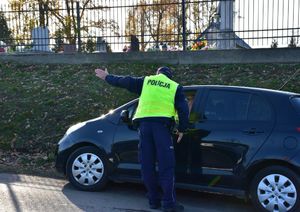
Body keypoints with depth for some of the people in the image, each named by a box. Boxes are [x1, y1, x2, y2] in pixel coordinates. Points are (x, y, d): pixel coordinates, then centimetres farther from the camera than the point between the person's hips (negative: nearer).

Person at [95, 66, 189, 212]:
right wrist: (181, 129, 14)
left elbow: (123, 81, 23)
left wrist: (107, 77, 38)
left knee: (147, 165, 9)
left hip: (144, 123, 2)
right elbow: (183, 109, 6)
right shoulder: (175, 87, 13)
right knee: (166, 165, -2)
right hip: (162, 124, -2)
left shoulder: (145, 81, 17)